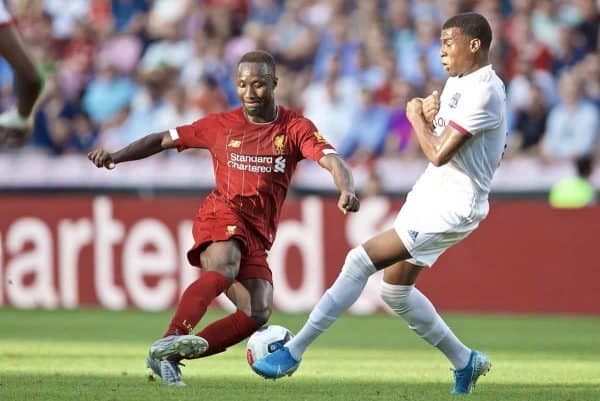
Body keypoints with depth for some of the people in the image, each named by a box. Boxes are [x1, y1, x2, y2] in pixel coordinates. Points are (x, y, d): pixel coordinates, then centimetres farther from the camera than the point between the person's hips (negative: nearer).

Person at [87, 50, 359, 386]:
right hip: (222, 215, -2)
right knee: (224, 269, -36)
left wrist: (347, 191, -33)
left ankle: (168, 356, -19)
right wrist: (116, 156, -1)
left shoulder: (295, 128, 5)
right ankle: (171, 339, -53)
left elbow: (333, 161, -11)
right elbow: (164, 140, 13)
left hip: (259, 236, 2)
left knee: (259, 313, -20)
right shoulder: (222, 125, 8)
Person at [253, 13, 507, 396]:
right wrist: (428, 109, -2)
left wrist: (417, 116, -6)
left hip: (452, 206, -10)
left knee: (361, 261, -17)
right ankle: (465, 362, 25)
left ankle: (293, 352, -14)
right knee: (396, 289, 13)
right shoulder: (458, 81, 11)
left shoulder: (483, 92, -19)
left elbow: (438, 154, -22)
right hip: (429, 193, 10)